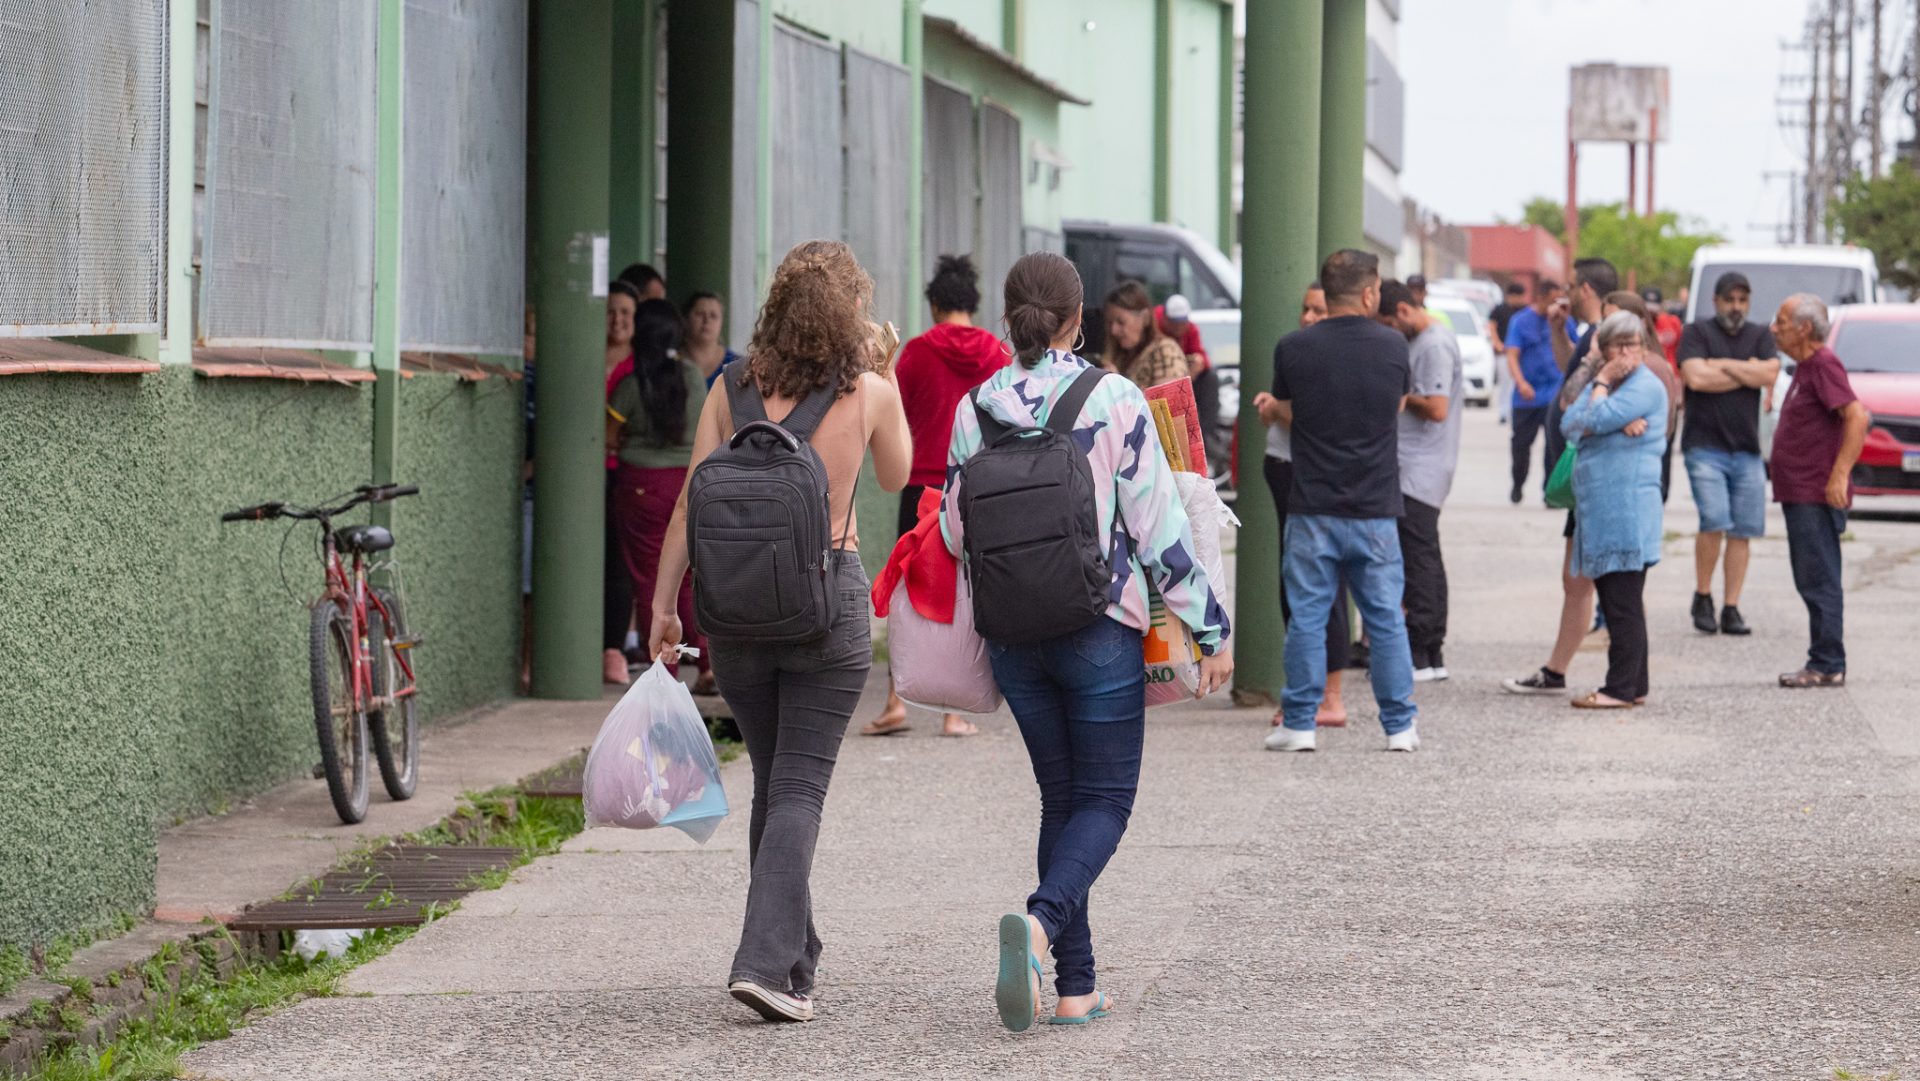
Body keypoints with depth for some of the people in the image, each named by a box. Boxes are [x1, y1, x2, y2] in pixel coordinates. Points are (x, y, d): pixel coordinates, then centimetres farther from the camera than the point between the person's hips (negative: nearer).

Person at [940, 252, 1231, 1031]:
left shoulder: (975, 411, -1)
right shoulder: (1115, 402, -10)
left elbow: (955, 533, 6)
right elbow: (1160, 526, -9)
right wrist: (1210, 629, -2)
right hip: (1099, 630, -3)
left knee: (1061, 797, 15)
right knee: (1105, 800, 5)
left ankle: (1074, 985, 10)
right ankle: (1041, 922, -24)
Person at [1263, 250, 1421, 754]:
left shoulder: (1293, 348, -6)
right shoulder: (1393, 347, -2)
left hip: (1313, 509, -1)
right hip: (1376, 509, 1)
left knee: (1306, 617, 5)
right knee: (1386, 619, 8)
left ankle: (1300, 723, 6)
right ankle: (1400, 725, 12)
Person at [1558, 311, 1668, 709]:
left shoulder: (1647, 387, -7)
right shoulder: (1602, 384, 19)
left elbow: (1597, 420, -18)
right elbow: (1570, 425, 3)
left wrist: (1602, 384, -2)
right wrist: (1617, 424, -11)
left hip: (1628, 508, -9)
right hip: (1598, 508, 9)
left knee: (1623, 603, -8)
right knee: (1613, 599, 11)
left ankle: (1622, 688, -7)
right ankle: (1633, 686, 17)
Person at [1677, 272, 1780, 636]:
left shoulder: (1761, 336, 14)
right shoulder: (1698, 333, 4)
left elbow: (1770, 374, -3)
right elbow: (1696, 377, -12)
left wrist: (1721, 365, -6)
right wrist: (1746, 372, -3)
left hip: (1747, 449, 4)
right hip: (1704, 446, -4)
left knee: (1743, 531, 0)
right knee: (1715, 523, -16)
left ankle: (1731, 609, 5)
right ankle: (1702, 597, 2)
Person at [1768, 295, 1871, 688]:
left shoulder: (1823, 365, -14)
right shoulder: (1806, 367, 17)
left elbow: (1857, 417, -24)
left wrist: (1839, 476, -27)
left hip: (1817, 496, -10)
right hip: (1800, 493, 10)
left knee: (1819, 581, -8)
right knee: (1812, 581, 12)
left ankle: (1828, 666, -5)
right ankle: (1825, 664, 17)